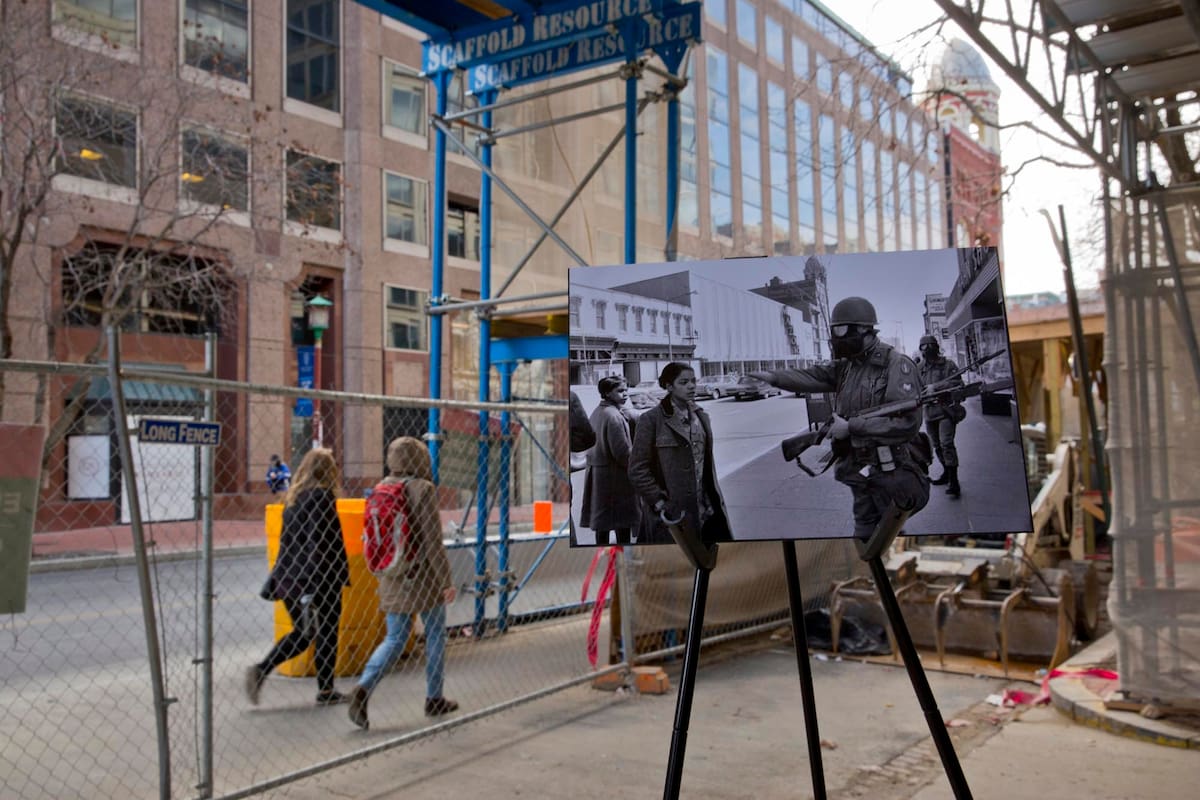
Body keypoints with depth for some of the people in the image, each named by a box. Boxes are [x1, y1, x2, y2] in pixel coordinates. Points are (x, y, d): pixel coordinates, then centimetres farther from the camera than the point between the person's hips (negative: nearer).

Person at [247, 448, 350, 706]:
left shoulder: (293, 497, 11)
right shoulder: (321, 496, -13)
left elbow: (287, 539, 15)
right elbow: (323, 541, -19)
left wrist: (282, 575, 19)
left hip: (290, 576, 8)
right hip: (317, 578, -7)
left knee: (302, 632, 17)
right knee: (327, 633, 7)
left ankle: (260, 670, 0)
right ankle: (326, 691, 16)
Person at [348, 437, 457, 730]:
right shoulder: (423, 489, -15)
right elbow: (432, 540, -17)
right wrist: (446, 580, -11)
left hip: (392, 579, 5)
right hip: (424, 576, -5)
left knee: (394, 639, 11)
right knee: (435, 635, 13)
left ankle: (363, 688, -10)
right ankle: (434, 699, 23)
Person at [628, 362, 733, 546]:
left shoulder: (701, 416, 13)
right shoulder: (651, 420, -7)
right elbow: (637, 470, -9)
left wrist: (715, 499, 14)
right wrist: (659, 503, -13)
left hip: (705, 511, 6)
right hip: (672, 515, -6)